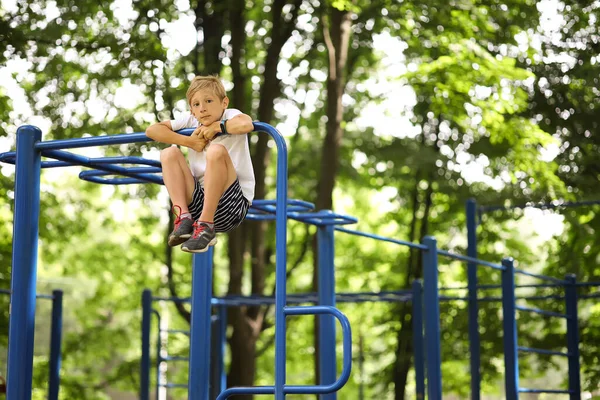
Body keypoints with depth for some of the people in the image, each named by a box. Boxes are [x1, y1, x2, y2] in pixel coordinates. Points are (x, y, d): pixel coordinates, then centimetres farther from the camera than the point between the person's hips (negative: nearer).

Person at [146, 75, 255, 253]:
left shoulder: (230, 116, -5)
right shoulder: (190, 120, 8)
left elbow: (247, 124, -30)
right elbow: (151, 130, 0)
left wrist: (214, 127, -15)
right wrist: (188, 141, -9)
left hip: (233, 206, -5)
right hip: (200, 201, 5)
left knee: (216, 151, -27)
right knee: (169, 153, -5)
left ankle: (206, 227, -26)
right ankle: (183, 218, -18)